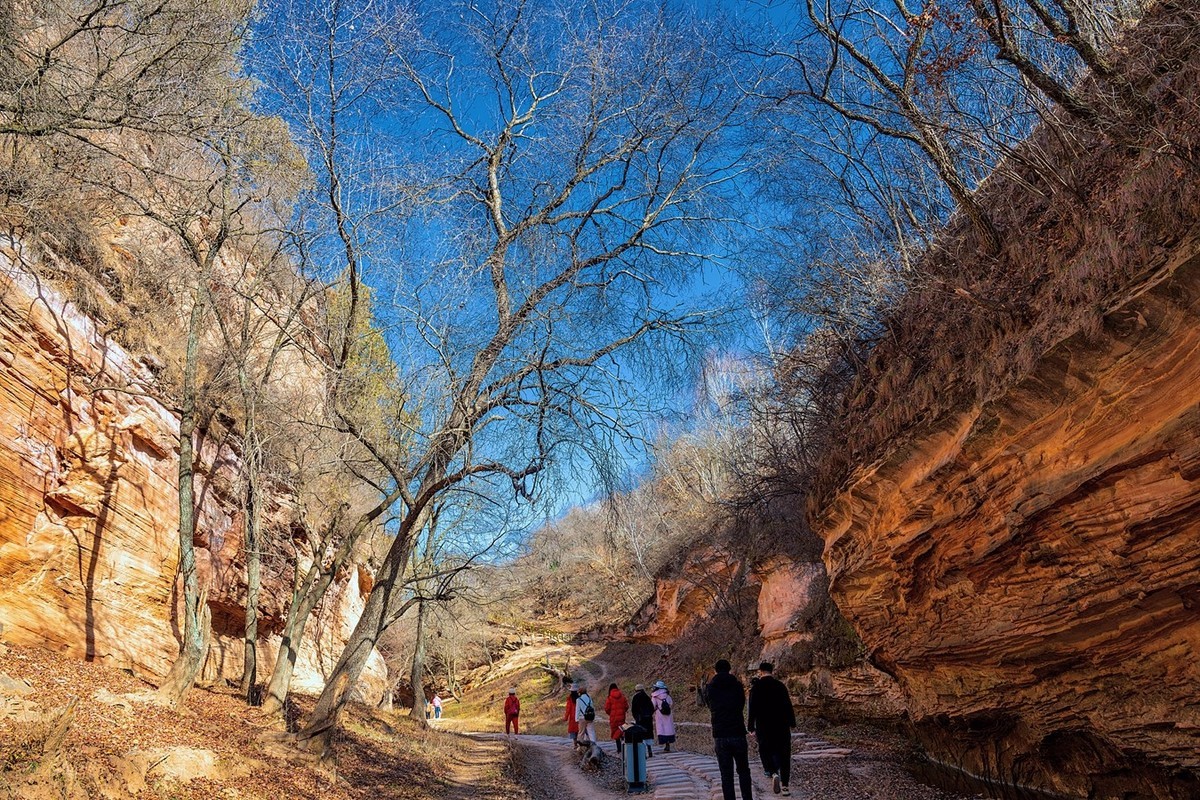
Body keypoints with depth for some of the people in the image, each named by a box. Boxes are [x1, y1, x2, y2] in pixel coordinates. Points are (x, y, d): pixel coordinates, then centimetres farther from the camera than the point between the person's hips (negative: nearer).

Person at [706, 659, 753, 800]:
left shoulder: (710, 688, 1)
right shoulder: (737, 685, -2)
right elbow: (742, 705, 11)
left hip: (720, 736, 0)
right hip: (738, 734, 0)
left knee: (726, 775, 6)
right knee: (743, 771, 14)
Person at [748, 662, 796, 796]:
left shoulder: (756, 687, -5)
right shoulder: (780, 685, 1)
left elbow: (752, 709, -8)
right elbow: (789, 706, 2)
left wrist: (751, 727, -3)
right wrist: (792, 723, 11)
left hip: (764, 728, -2)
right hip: (782, 726, 2)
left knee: (766, 752, 13)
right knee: (783, 755, 10)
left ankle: (774, 774, -11)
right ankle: (785, 785, 9)